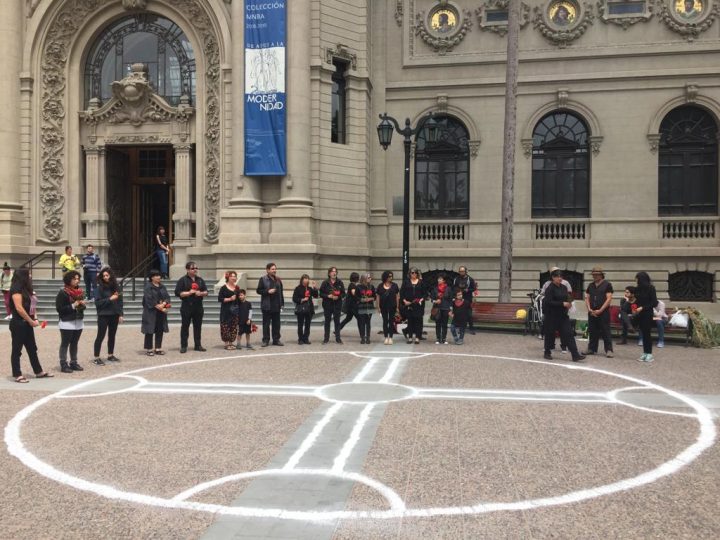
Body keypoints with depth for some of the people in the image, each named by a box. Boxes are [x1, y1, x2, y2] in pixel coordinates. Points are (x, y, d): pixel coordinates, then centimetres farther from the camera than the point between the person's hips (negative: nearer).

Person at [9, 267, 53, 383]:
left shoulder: (26, 289, 14)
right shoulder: (16, 289, -14)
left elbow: (32, 306, 16)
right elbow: (19, 308, -20)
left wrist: (35, 319, 2)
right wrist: (31, 321, -14)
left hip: (27, 324, 9)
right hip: (18, 323, -9)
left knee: (32, 348, 13)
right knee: (17, 349, 0)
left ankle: (38, 372, 20)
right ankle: (17, 375, 5)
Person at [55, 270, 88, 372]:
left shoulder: (80, 291, 12)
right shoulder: (63, 293, -9)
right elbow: (59, 308, -14)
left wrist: (83, 305, -1)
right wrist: (73, 306, -20)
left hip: (78, 322, 7)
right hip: (67, 323, -7)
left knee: (74, 343, 12)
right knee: (65, 344, -1)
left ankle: (74, 363, 18)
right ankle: (63, 365, 1)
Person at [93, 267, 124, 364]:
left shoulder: (116, 287, 6)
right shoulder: (100, 288, -7)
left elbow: (120, 301, 10)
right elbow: (97, 302, -12)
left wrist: (120, 314, 6)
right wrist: (110, 299, -18)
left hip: (114, 315, 5)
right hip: (103, 315, -5)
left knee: (112, 335, 13)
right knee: (100, 336, -2)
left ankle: (110, 355, 24)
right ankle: (96, 357, 1)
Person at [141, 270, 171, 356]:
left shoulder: (162, 286, 12)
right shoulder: (148, 287, -7)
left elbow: (167, 297, 5)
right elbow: (149, 299, -15)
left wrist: (163, 304, -15)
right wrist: (159, 307, -14)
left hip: (161, 313, 6)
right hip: (151, 312, -6)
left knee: (160, 330, 8)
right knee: (150, 330, -1)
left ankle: (158, 348, 16)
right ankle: (148, 349, 7)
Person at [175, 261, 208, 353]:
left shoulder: (200, 280, 12)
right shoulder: (183, 280, -2)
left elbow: (206, 292, 13)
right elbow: (178, 293, -8)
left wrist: (201, 293, -8)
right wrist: (189, 293, -15)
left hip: (198, 307, 4)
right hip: (186, 307, -4)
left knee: (198, 326, 7)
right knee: (185, 326, 1)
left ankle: (198, 345, 15)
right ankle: (183, 346, 6)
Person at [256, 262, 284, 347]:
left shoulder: (278, 280, 11)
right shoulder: (263, 279, -2)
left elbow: (281, 293, 14)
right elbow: (258, 290, -4)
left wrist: (282, 303, 9)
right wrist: (268, 291, -17)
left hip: (276, 306, 4)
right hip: (267, 306, -4)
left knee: (276, 324, 8)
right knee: (266, 323, 1)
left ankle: (276, 339, 16)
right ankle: (265, 340, 8)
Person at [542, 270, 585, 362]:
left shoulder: (563, 287, 11)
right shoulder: (550, 288, -10)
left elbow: (567, 299, 21)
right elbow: (549, 302, -19)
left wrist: (568, 303, -2)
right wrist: (562, 304, -23)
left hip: (563, 315, 6)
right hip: (552, 315, -6)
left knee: (568, 334, -3)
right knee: (550, 334, 5)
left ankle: (575, 355, -7)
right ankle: (547, 353, 22)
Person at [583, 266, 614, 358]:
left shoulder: (607, 284, -3)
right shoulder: (590, 286, 14)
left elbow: (609, 299, -9)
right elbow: (587, 298, 13)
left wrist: (600, 310, -14)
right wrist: (589, 309, -3)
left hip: (603, 312, -5)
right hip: (592, 312, 5)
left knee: (606, 332, -6)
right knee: (592, 331, 9)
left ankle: (609, 350, -4)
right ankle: (592, 349, 16)